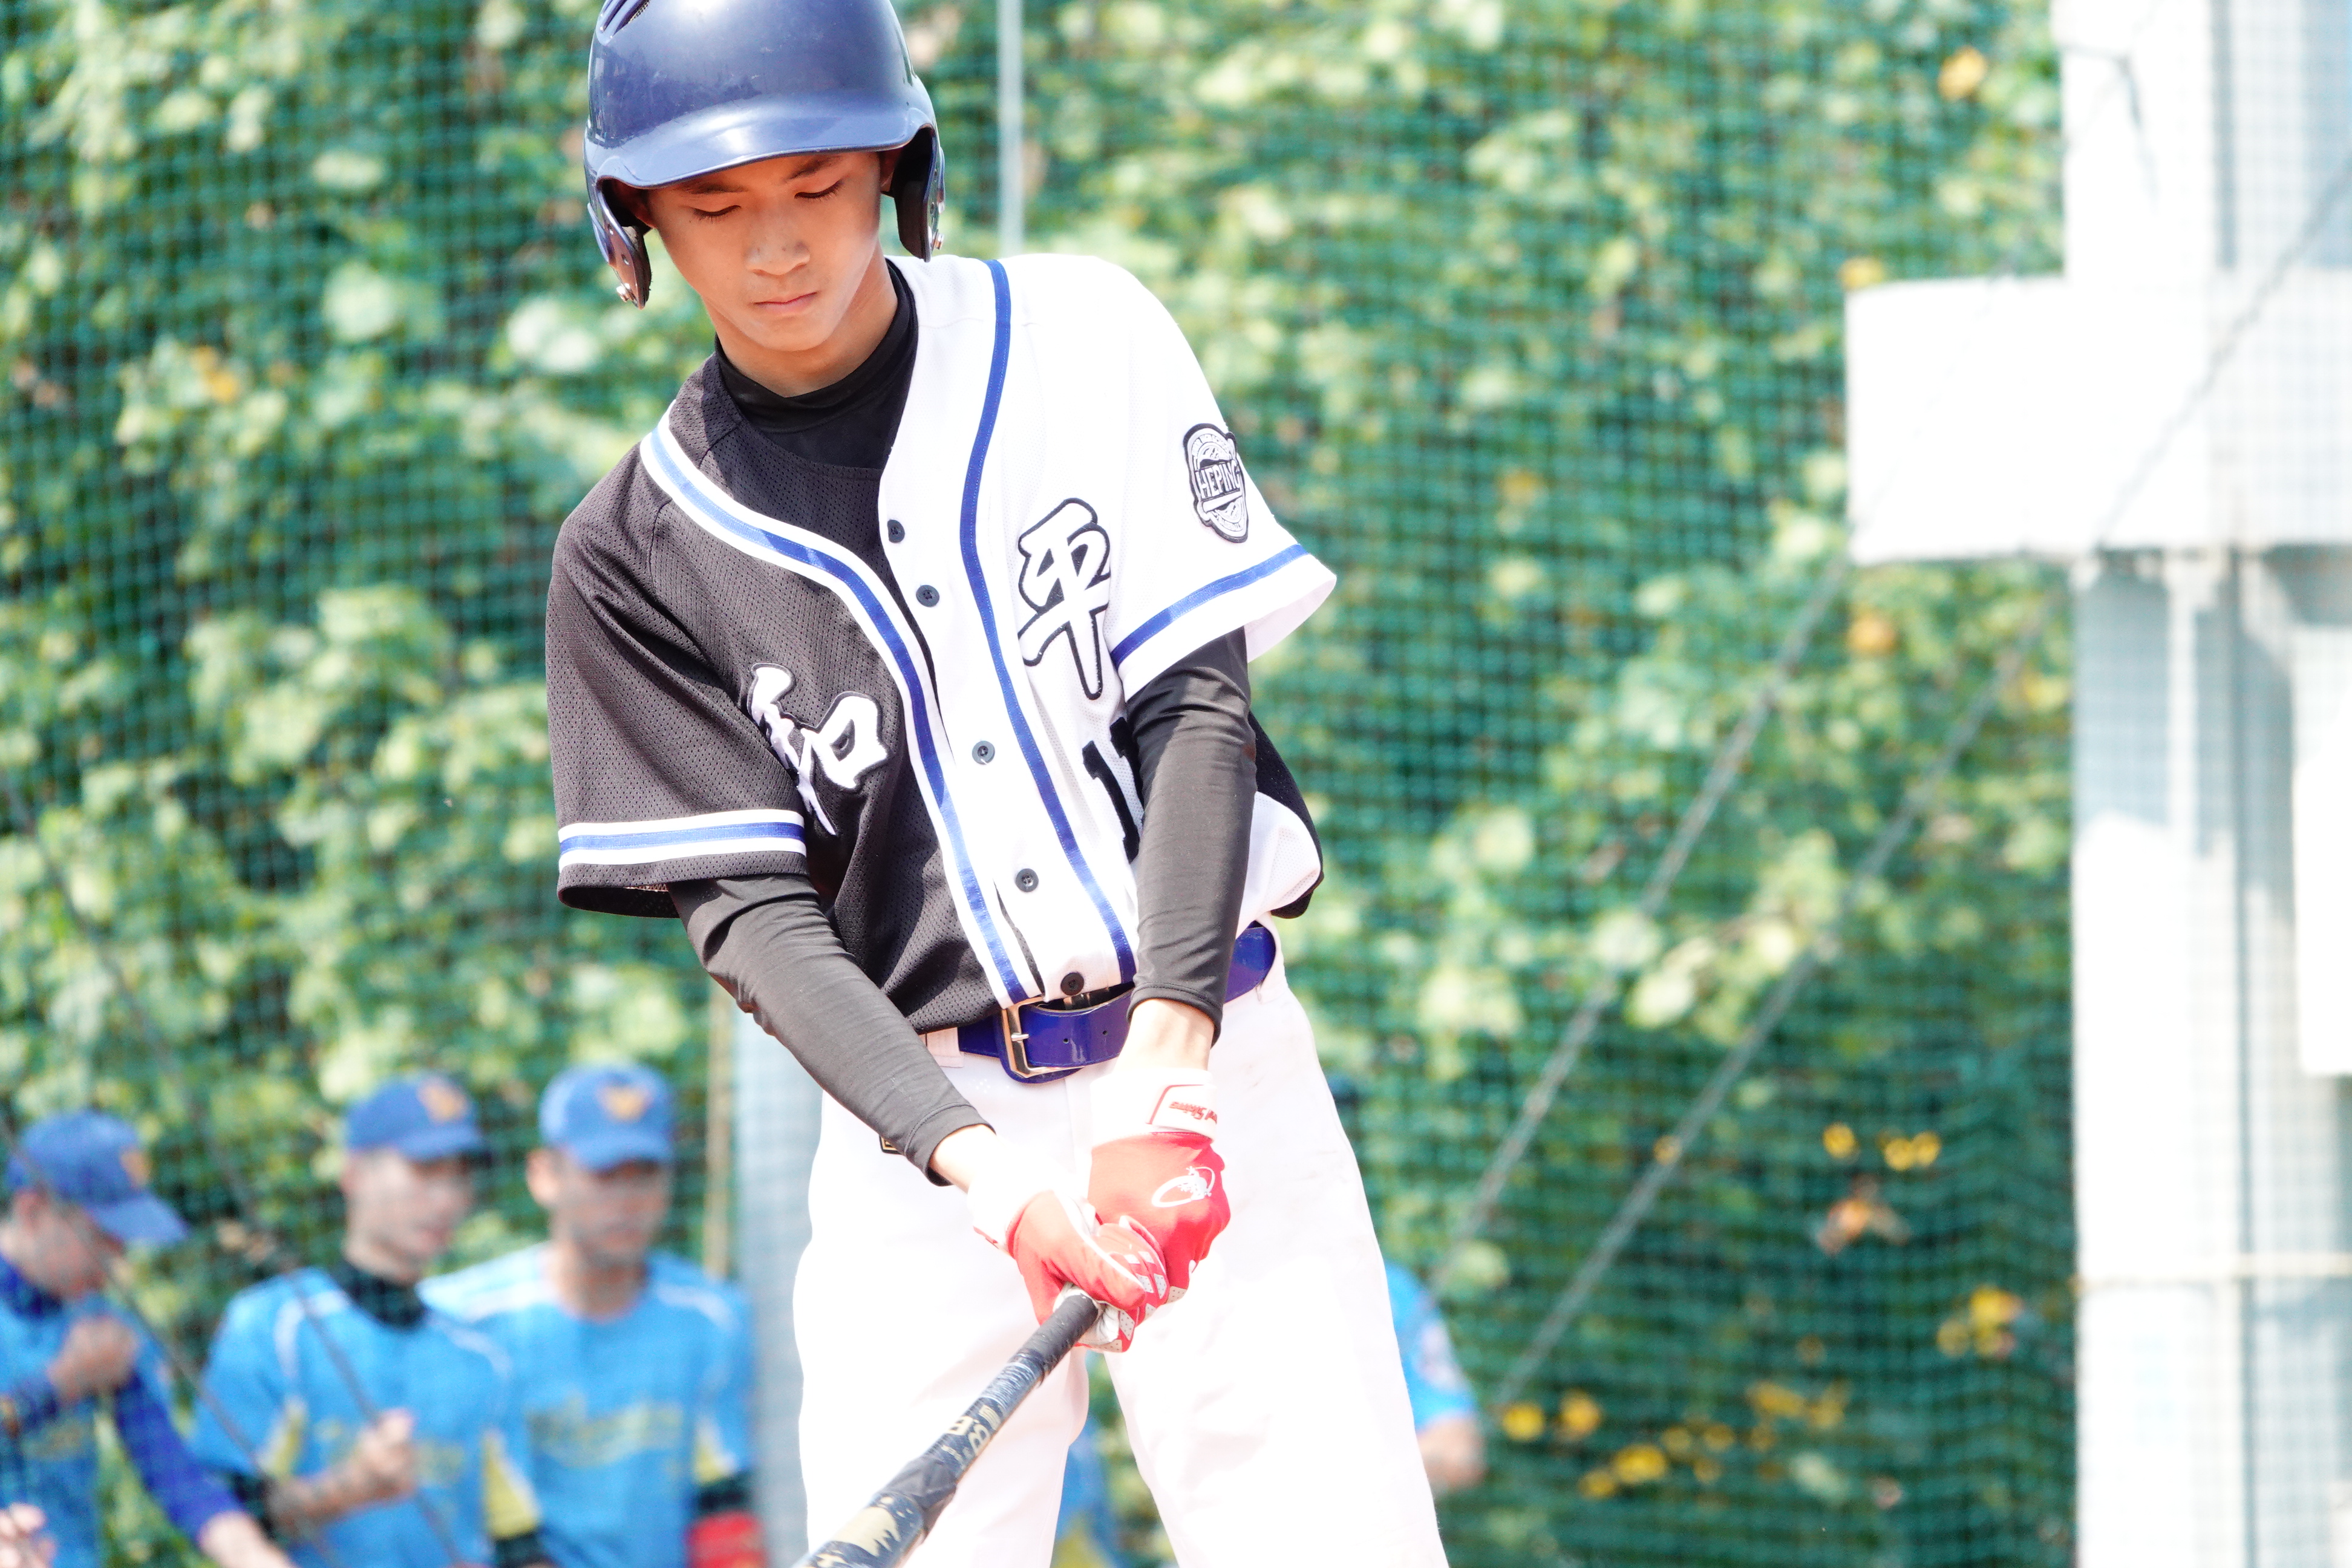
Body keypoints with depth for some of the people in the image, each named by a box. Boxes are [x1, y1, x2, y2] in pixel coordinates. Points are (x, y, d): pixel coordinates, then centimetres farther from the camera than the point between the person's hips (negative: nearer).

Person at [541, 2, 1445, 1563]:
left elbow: (1197, 703, -6)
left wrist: (1167, 1074, -19)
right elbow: (752, 911, -6)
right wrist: (986, 1169, -22)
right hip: (923, 1115, 1)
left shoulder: (1084, 337, 0)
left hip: (1209, 1068, -1)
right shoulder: (639, 554, 0)